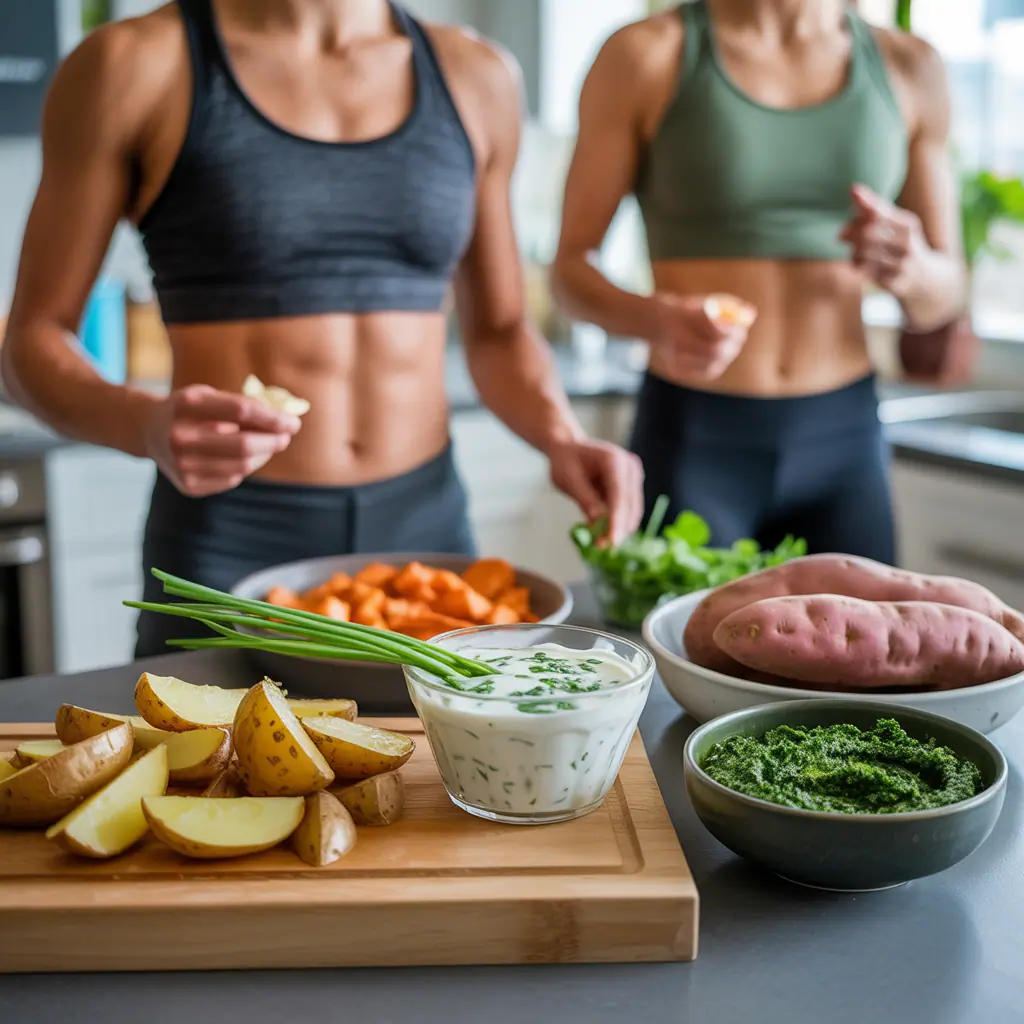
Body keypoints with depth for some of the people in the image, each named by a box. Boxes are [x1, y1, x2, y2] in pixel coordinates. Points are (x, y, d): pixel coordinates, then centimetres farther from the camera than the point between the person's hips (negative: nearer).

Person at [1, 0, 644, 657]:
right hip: (226, 548, -3)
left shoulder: (475, 77, 6)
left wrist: (562, 438, -5)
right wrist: (146, 424, -23)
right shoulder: (138, 65, -5)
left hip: (428, 525, 3)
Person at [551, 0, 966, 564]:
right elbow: (571, 264, -4)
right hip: (689, 439, -3)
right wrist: (661, 319, -25)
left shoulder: (909, 68, 5)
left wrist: (912, 271, -14)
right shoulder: (647, 53, -4)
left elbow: (941, 298, 9)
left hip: (844, 437, 3)